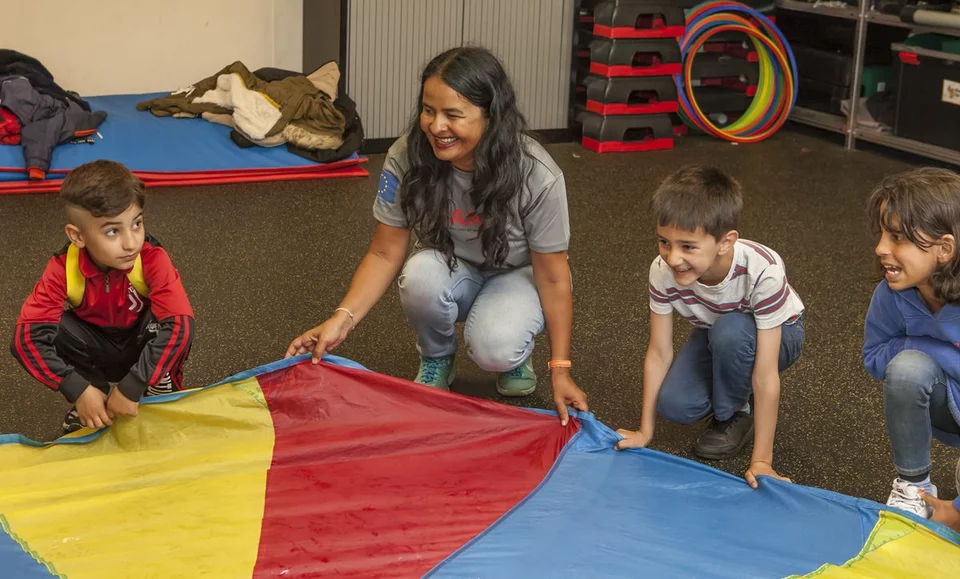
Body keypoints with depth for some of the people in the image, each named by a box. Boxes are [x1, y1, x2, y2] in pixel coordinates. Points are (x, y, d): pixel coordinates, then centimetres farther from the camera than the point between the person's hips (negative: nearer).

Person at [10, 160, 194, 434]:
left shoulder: (152, 259, -30)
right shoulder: (63, 268, -25)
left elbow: (180, 324, -39)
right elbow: (27, 334, -29)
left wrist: (131, 388, -41)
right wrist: (79, 390, -39)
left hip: (142, 347, -2)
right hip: (96, 351, 2)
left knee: (169, 324, -35)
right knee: (35, 335, -26)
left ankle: (161, 384, -8)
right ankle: (95, 391, -6)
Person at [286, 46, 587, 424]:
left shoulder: (537, 176, -29)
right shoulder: (407, 158, -24)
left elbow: (553, 278, -19)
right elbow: (385, 254, -15)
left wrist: (561, 371, -19)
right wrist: (342, 319, -30)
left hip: (517, 276, -2)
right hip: (452, 269, 3)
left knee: (493, 349, -34)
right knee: (422, 275, -34)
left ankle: (515, 351, 5)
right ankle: (437, 357, -2)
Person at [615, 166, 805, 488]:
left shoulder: (762, 272, -40)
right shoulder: (663, 272, -29)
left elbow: (765, 377, -36)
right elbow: (658, 353, -17)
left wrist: (761, 462, -34)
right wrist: (645, 432, -12)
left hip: (779, 333, -3)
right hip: (714, 334, 4)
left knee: (730, 330, -38)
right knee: (674, 405, -22)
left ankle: (733, 414, -8)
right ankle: (737, 388, 11)